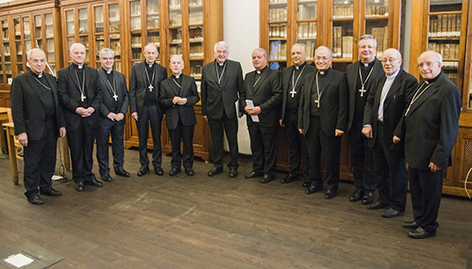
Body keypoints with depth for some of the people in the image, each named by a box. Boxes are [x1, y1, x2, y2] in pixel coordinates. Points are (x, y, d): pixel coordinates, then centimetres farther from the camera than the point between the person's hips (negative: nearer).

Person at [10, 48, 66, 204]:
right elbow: (16, 109, -10)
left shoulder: (51, 79, 11)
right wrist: (21, 131, -15)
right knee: (32, 163, 5)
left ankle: (46, 187, 30)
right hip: (34, 130, -5)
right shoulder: (20, 81, -6)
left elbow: (57, 103, 12)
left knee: (49, 160, 14)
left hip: (51, 128, 5)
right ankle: (31, 192, 19)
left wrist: (61, 124, 7)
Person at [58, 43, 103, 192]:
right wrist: (76, 108, -16)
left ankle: (88, 175, 24)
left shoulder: (93, 72, 11)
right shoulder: (63, 73, 2)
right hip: (73, 118, -2)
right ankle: (79, 179, 20)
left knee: (88, 149, 12)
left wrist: (93, 107, -10)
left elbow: (99, 92, 6)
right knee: (76, 150, 7)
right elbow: (62, 95, -5)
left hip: (90, 117, 2)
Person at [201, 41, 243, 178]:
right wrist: (204, 111, 5)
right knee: (216, 140, 12)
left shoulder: (236, 66, 0)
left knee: (233, 140, 7)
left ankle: (233, 166, 21)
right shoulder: (206, 68, 5)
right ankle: (217, 165, 26)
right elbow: (204, 92, 6)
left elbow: (241, 88, 0)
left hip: (230, 110, -1)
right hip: (213, 110, 2)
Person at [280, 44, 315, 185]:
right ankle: (293, 172, 29)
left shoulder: (312, 71, -8)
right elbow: (282, 95, 13)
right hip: (289, 115, 6)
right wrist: (281, 115, 9)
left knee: (306, 148, 5)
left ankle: (307, 175, 19)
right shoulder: (286, 72, 12)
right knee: (292, 147, 16)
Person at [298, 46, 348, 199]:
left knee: (331, 157, 4)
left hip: (329, 125, -5)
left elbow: (343, 105, -7)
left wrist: (340, 126, -13)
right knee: (312, 156, 13)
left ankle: (332, 185, 21)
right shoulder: (308, 79, 13)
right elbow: (302, 104, 14)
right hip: (311, 123, 5)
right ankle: (315, 182, 29)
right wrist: (301, 124, 9)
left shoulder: (339, 77, -3)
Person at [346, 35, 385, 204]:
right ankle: (359, 188, 28)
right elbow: (347, 96, 10)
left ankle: (369, 190, 23)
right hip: (355, 123, 4)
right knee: (356, 157, 13)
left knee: (370, 158, 7)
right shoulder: (350, 69, 9)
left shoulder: (384, 69, -6)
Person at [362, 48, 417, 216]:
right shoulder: (380, 81, 13)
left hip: (394, 135, -8)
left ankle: (397, 205, 22)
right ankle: (384, 200, 36)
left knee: (397, 171, 7)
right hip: (377, 133, 8)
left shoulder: (409, 81, -13)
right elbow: (370, 102, 12)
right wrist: (367, 124, -1)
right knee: (380, 170, 19)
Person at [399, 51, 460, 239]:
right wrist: (400, 133, 14)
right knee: (415, 189, 21)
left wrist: (439, 158, -20)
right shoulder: (422, 85, 10)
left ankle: (428, 226, 26)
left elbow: (449, 129, -20)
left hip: (430, 155, -8)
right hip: (414, 151, 9)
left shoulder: (448, 90, -18)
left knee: (430, 191, 9)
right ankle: (419, 219, 38)